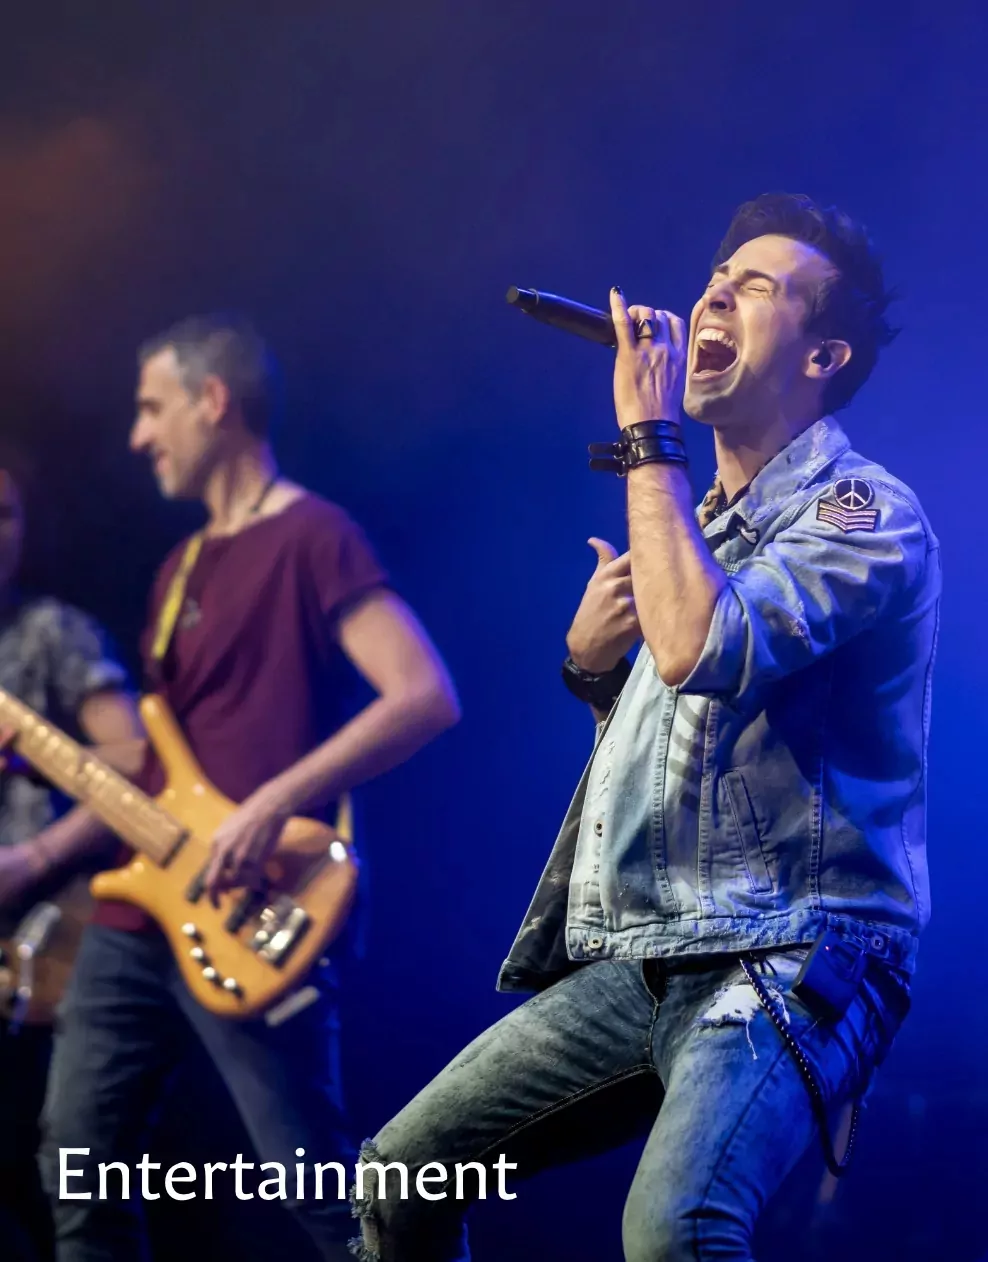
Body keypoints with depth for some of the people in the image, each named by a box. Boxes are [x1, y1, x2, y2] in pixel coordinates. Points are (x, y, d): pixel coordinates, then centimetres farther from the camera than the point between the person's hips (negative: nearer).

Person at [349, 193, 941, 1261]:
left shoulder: (862, 513, -8)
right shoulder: (698, 522, 20)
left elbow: (701, 652, -27)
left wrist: (649, 440, -16)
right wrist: (590, 657, 7)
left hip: (783, 962, -8)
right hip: (632, 961, 9)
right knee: (399, 1176, 9)